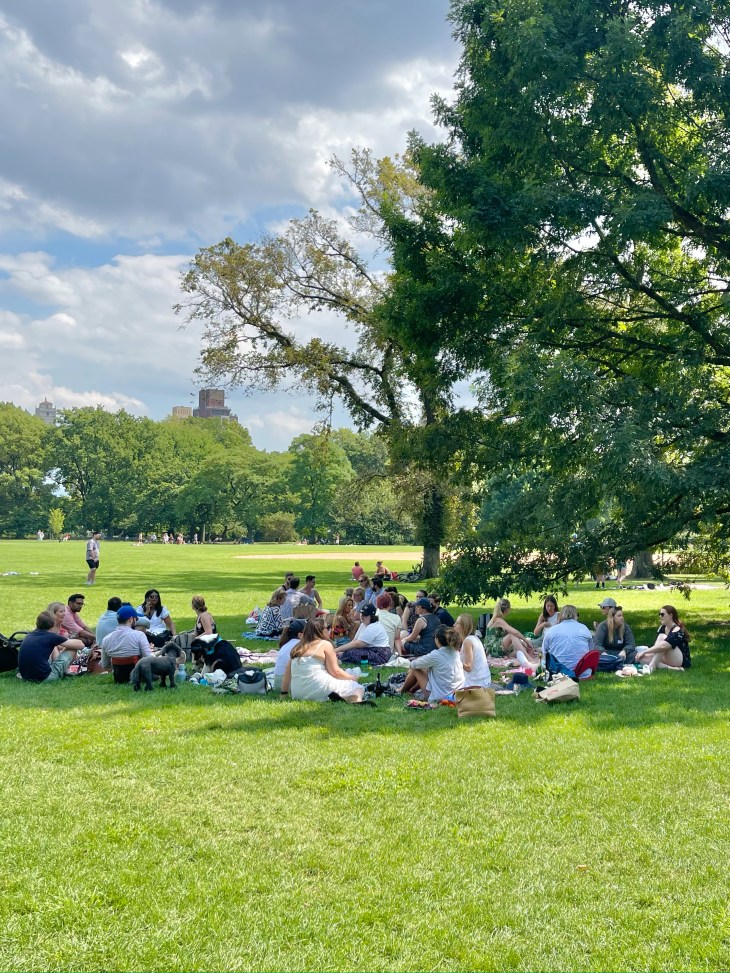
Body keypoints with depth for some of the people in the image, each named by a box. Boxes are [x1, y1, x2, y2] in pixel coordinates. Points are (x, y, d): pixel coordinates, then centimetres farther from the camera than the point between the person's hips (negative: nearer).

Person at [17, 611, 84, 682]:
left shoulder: (30, 635, 10)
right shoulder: (51, 636, -8)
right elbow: (80, 645, 0)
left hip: (25, 676, 7)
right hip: (44, 678, -7)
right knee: (72, 649, 7)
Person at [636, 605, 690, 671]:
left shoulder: (677, 631, -19)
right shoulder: (662, 628, 8)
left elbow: (663, 646, -35)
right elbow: (656, 646, 0)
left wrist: (644, 652, -34)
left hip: (682, 661, -8)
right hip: (667, 659, 8)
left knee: (662, 638, -28)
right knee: (642, 658, -13)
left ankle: (651, 667, -36)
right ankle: (667, 667, -26)